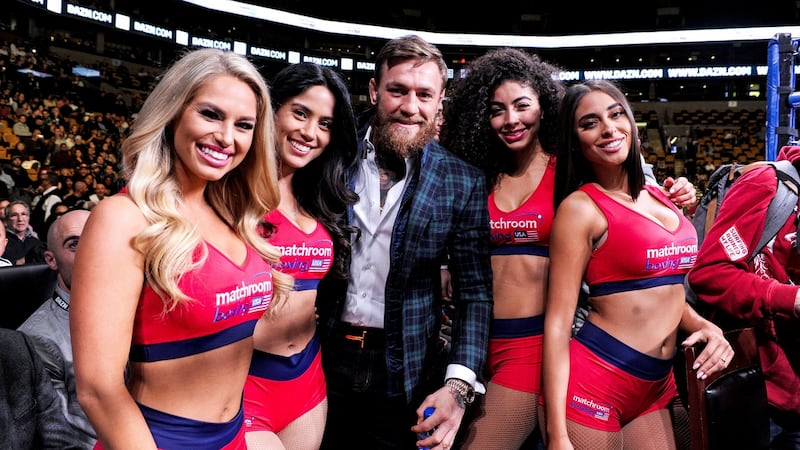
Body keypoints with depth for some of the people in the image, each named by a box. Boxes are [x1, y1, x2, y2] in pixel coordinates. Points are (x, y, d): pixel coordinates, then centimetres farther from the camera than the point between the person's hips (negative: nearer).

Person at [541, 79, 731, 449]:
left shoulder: (658, 197, 8)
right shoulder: (580, 207, -12)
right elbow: (558, 322, -15)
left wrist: (704, 326, -1)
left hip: (654, 385, 7)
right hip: (591, 382, -7)